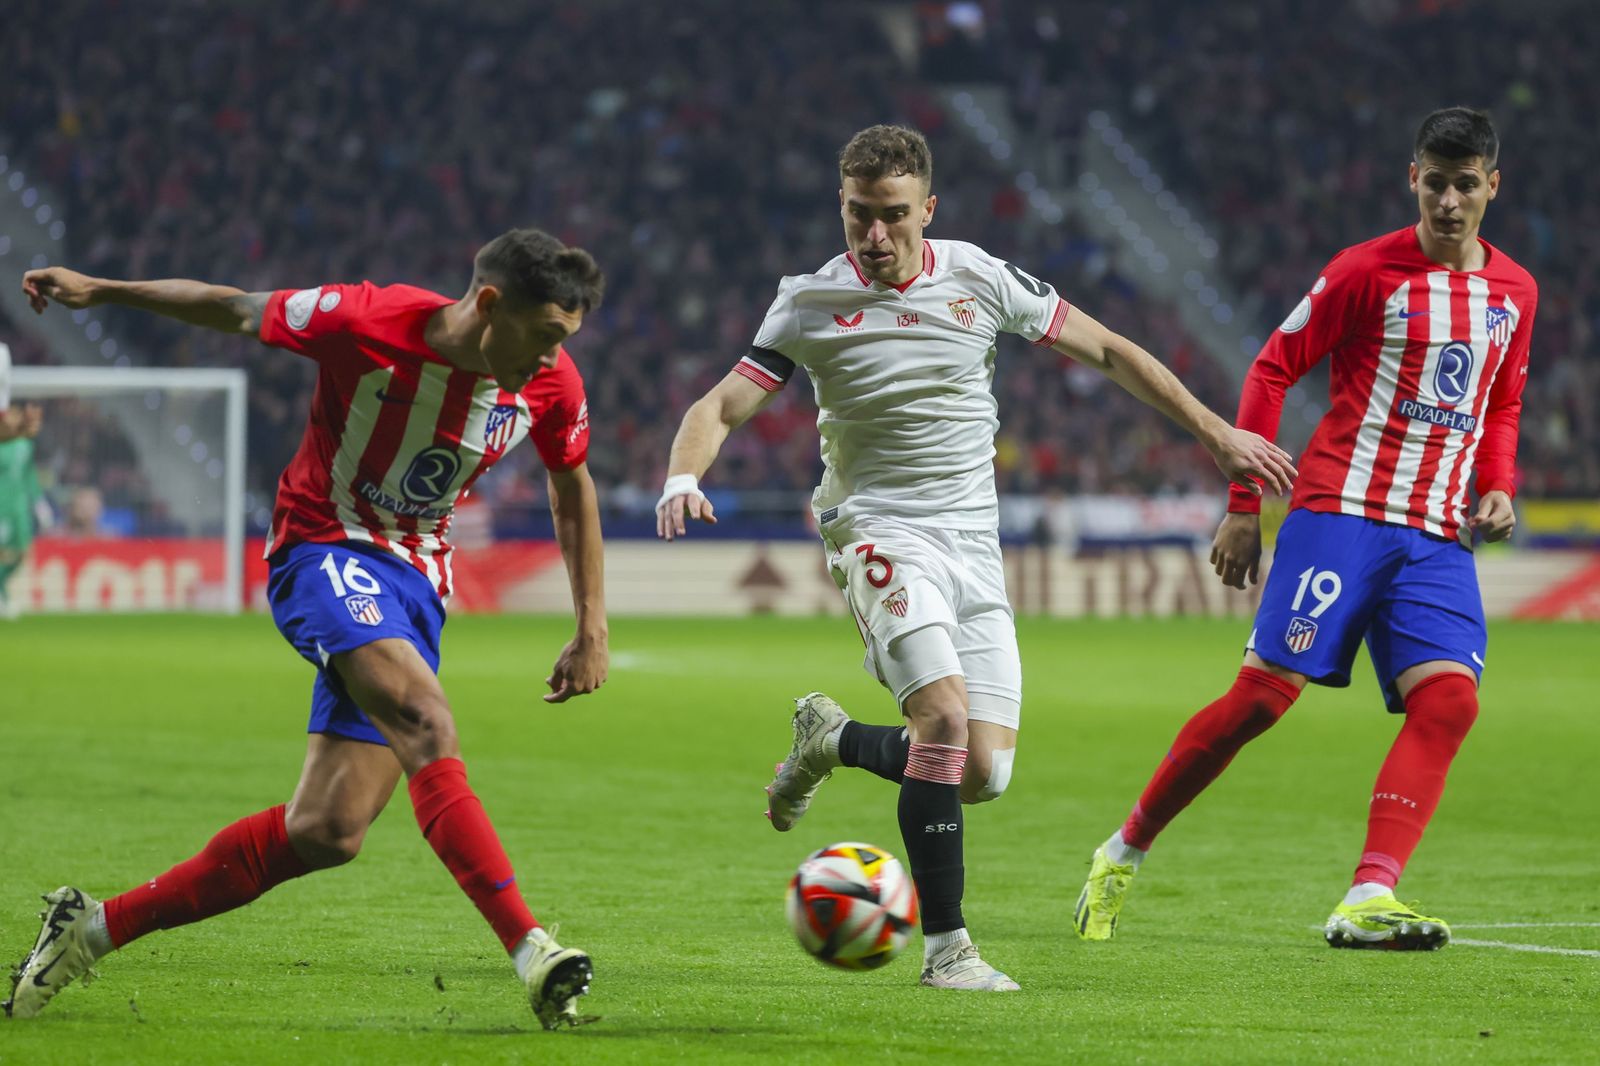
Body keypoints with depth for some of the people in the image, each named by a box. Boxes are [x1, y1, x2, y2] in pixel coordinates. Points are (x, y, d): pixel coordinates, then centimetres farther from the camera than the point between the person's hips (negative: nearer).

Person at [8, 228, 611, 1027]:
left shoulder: (552, 385, -5)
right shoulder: (368, 322, -19)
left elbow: (572, 485, 14)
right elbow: (238, 311, -3)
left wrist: (592, 631, 11)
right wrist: (99, 291, 5)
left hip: (415, 582, 6)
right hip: (325, 550, -6)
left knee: (327, 834, -4)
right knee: (424, 719, -33)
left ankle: (96, 925, 8)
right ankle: (528, 947, -40)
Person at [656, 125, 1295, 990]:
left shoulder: (980, 280, 1)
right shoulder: (811, 304, -4)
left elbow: (1107, 351, 10)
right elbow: (722, 406, -7)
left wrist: (1217, 434, 10)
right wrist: (684, 477, -30)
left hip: (973, 544, 4)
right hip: (877, 532, -4)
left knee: (983, 773, -5)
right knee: (945, 715, -27)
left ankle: (833, 739, 25)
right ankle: (945, 945, -17)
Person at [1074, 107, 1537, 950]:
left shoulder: (1514, 292, 13)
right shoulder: (1368, 270, -3)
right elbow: (1272, 371, 0)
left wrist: (1497, 488, 7)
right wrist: (1243, 507, -4)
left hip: (1437, 534, 5)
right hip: (1340, 509, -5)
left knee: (1450, 697, -18)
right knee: (1265, 692, -11)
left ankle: (1367, 901, -25)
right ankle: (1125, 851, 6)